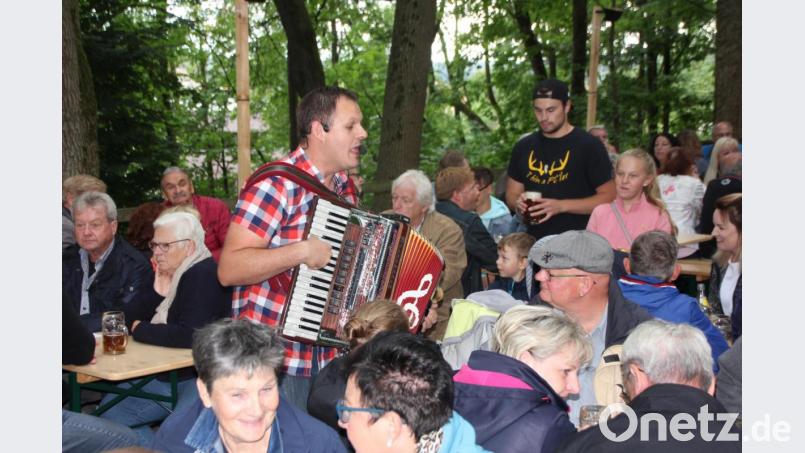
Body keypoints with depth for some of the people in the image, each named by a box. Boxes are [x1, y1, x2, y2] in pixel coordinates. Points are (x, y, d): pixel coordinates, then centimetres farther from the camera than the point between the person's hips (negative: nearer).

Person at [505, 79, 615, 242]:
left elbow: (609, 197, -6)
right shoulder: (524, 147, 10)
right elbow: (512, 194, 17)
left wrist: (561, 206, -16)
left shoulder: (589, 145, -3)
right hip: (534, 243, 4)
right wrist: (518, 204, -6)